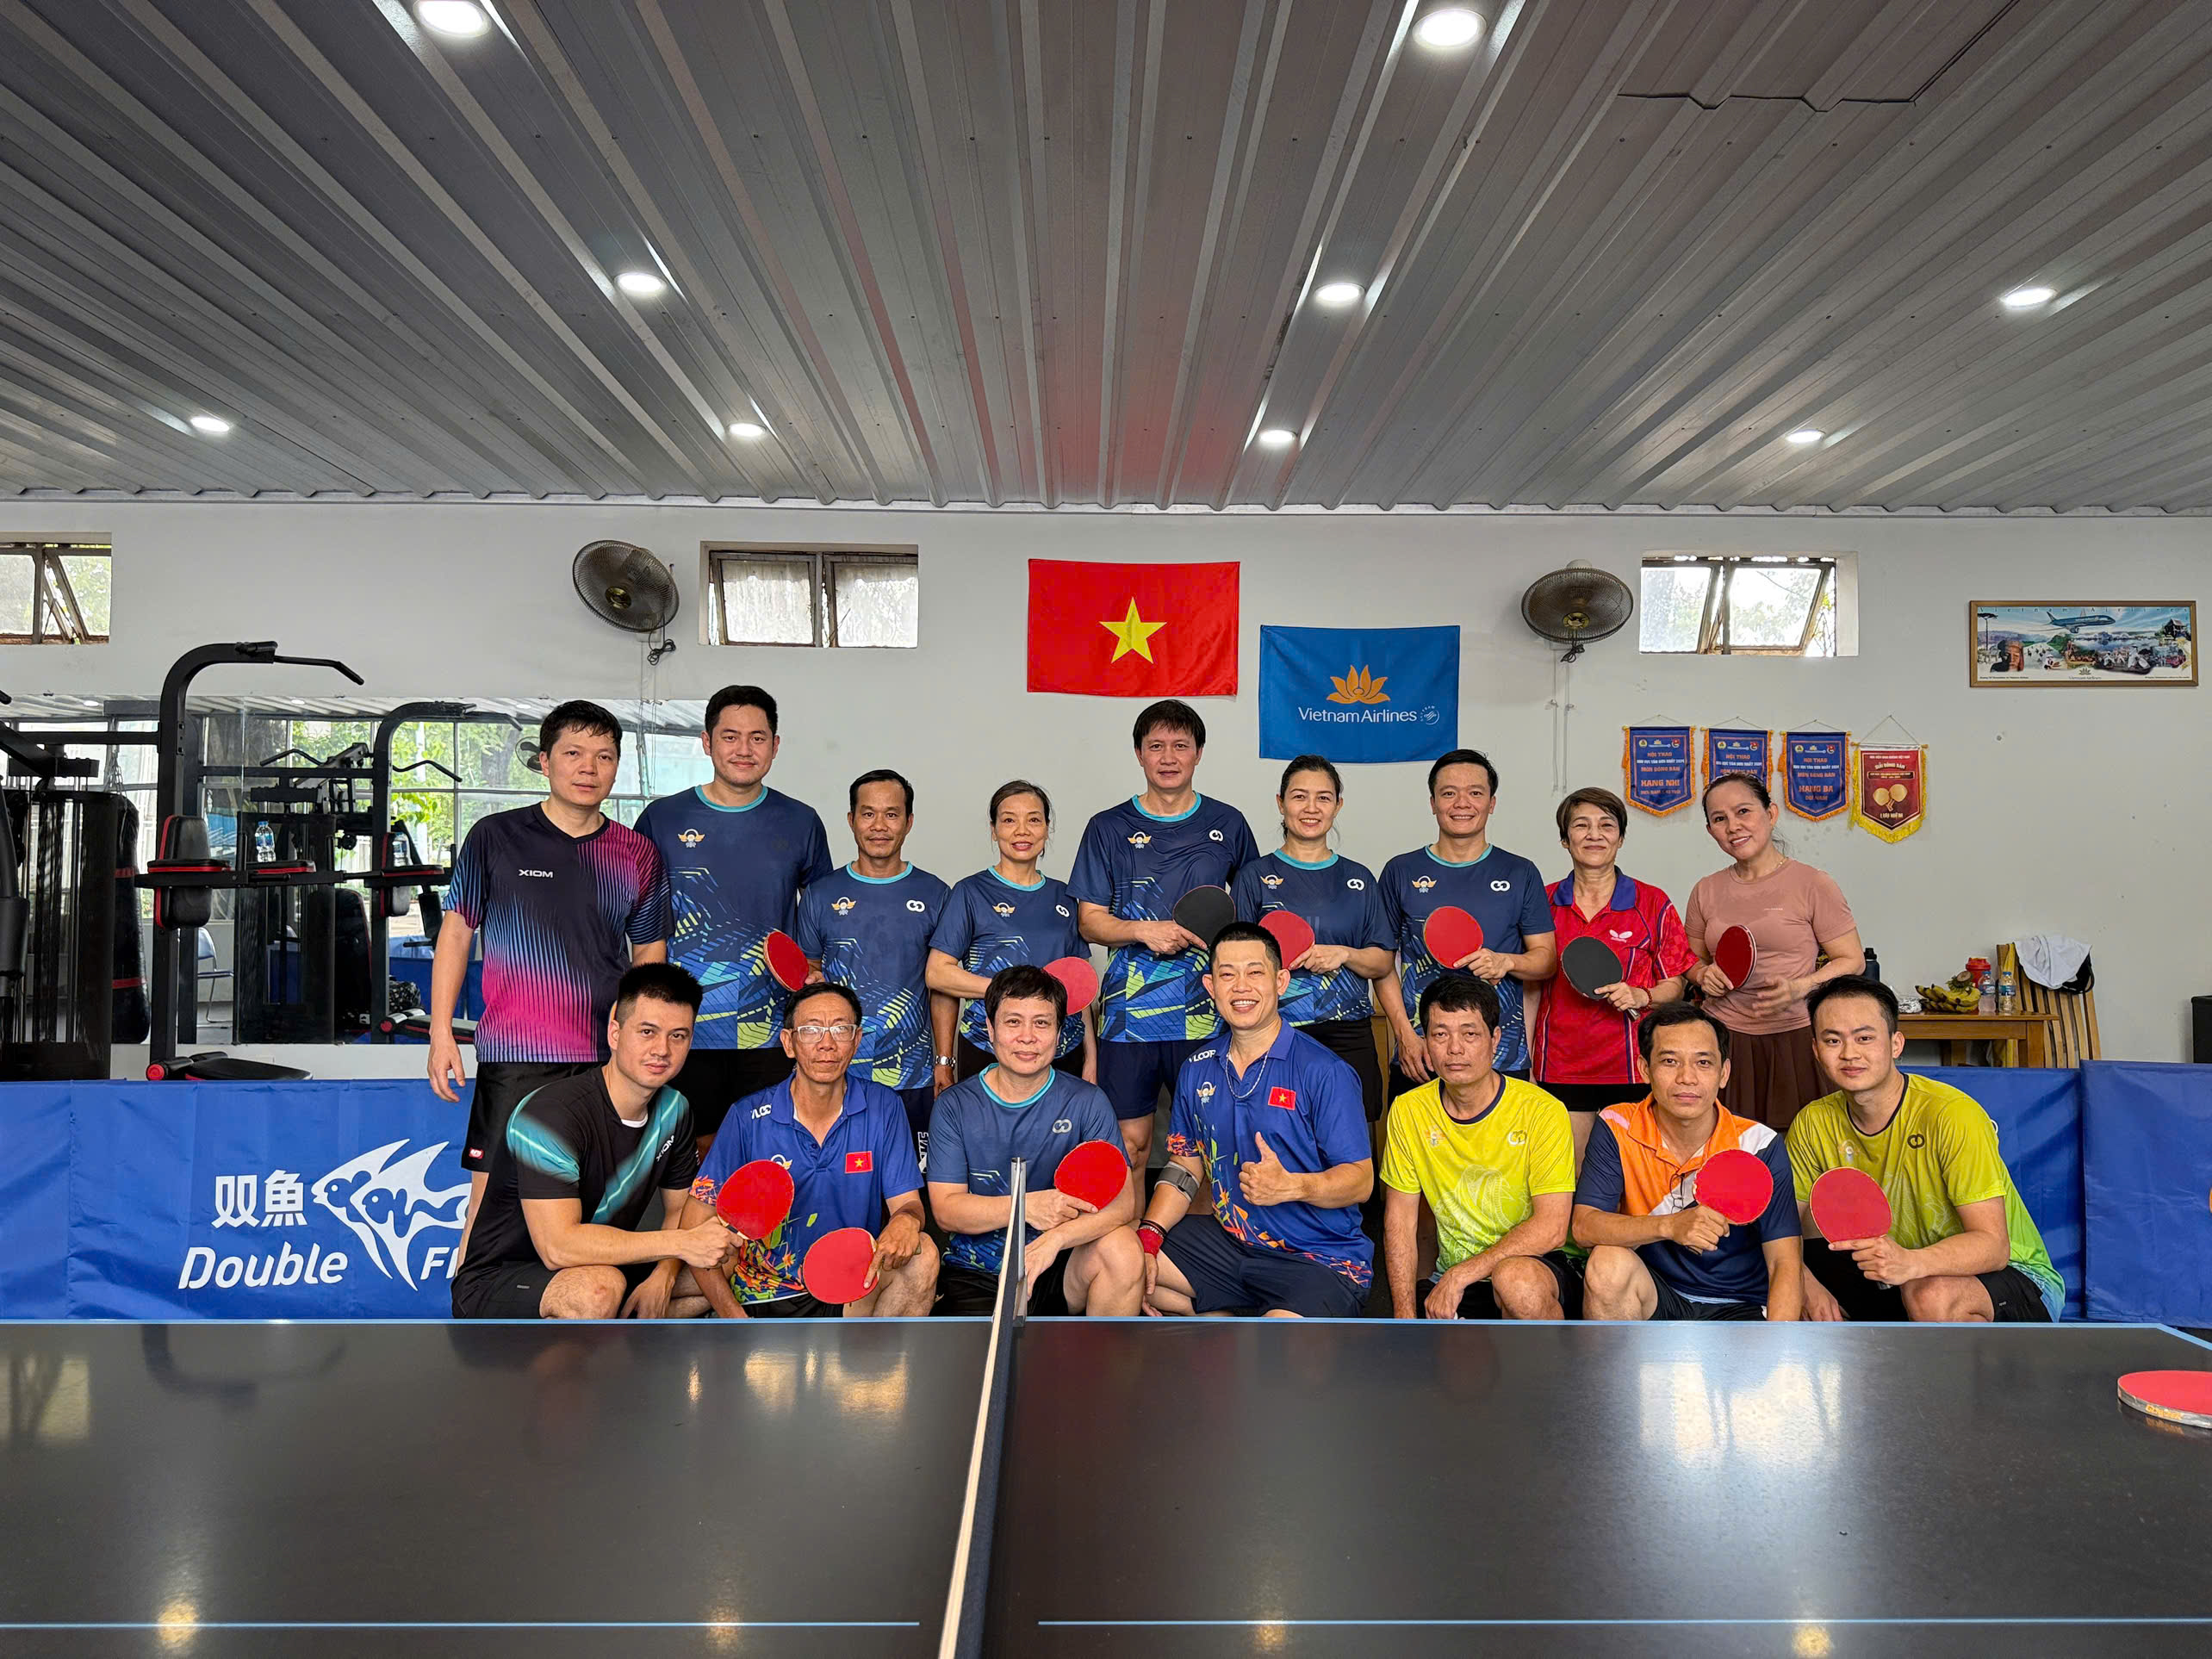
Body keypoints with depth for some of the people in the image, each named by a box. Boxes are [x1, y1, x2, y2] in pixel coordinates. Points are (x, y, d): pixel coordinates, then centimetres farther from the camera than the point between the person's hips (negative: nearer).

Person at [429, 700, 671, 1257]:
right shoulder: (495, 837, 3)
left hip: (610, 1059, 2)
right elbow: (455, 934, 7)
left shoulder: (638, 855, 9)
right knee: (492, 1198, -2)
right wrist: (442, 1034, 2)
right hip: (514, 1055, -2)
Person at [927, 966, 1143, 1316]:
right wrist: (1026, 1206, -24)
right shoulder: (955, 1106, -1)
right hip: (975, 1273, -2)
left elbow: (1122, 1201, -13)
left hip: (1059, 1269, 2)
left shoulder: (1087, 1102, -2)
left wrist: (1054, 1239, -31)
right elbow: (945, 1209, -7)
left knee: (1122, 1249, -27)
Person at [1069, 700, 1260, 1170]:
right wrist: (1142, 931, -13)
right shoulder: (1109, 828, 6)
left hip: (1206, 1013, 1)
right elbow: (1089, 920, 5)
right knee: (1129, 1140, 4)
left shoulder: (1228, 825, 9)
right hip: (1129, 1013, 0)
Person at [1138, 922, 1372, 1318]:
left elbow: (1360, 1181, -13)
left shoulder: (1323, 1072, -12)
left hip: (1323, 1259, -6)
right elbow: (1185, 1166, 12)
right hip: (1229, 1239, 7)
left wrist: (1290, 1186, -32)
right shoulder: (1196, 1071, 7)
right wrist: (1148, 1236, -4)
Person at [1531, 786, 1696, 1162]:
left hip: (1632, 1067, -1)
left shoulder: (1653, 904, 2)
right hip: (1560, 1068, 1)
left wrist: (1640, 996, -15)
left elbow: (1675, 984, 6)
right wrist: (1526, 1061, 7)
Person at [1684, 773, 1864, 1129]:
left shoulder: (1813, 884, -1)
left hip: (1795, 1038, -3)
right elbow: (1693, 960, 23)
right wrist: (1704, 975, 0)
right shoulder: (1706, 891, 10)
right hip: (1726, 1039, 3)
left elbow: (1853, 961, 1)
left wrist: (1799, 988, -15)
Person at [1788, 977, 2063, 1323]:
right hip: (1897, 1284, 5)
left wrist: (1911, 1262, -47)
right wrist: (1807, 1285, -26)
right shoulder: (1813, 1124, -8)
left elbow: (1994, 1245, -28)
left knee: (1932, 1295, -37)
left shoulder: (1954, 1115, -24)